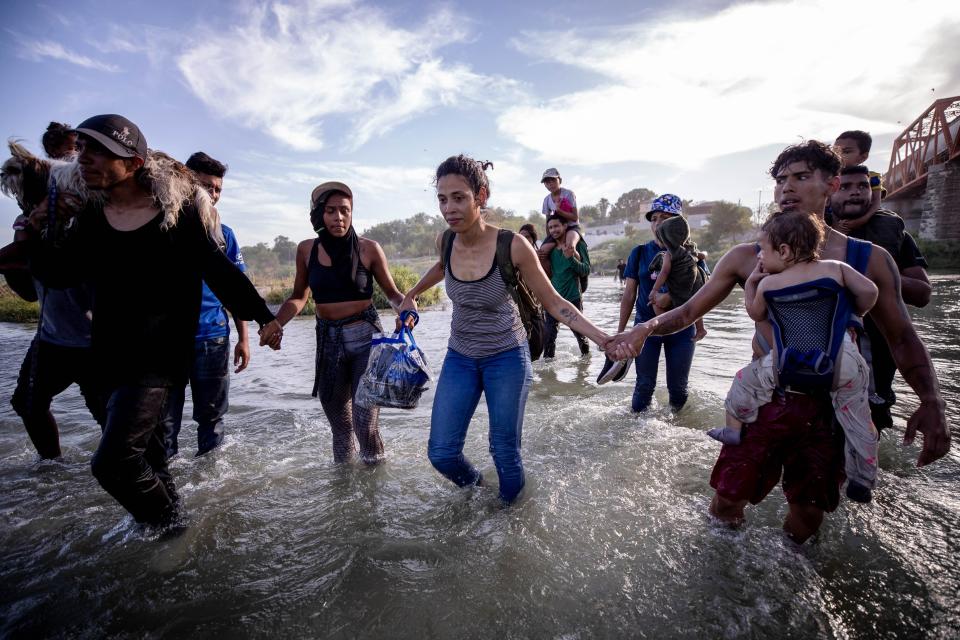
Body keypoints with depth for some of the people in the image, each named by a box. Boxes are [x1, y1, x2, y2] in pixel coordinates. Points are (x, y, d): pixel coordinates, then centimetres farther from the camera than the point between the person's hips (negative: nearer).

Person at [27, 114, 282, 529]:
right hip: (109, 355, 6)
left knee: (115, 461, -12)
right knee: (147, 452, 19)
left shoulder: (177, 212, -10)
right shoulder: (92, 217, 6)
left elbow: (220, 272, -9)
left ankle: (168, 527, 14)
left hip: (158, 356, -6)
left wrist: (263, 317, -17)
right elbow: (58, 274, 16)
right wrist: (39, 233, -1)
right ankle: (165, 522, 41)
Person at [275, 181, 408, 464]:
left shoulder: (368, 248, -5)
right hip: (328, 340, 3)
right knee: (339, 425, 13)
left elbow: (392, 293, 1)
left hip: (366, 337, -3)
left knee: (365, 424, -6)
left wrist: (405, 307, -22)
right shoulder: (307, 249, 3)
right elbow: (298, 297, 12)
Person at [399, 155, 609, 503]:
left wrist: (603, 339, -23)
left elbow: (554, 303, -13)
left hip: (507, 357, -3)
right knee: (441, 452, 1)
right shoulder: (445, 242, -8)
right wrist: (411, 295, 22)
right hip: (459, 357, 4)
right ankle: (476, 487, 34)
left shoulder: (512, 246, -21)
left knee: (505, 453, 4)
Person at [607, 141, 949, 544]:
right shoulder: (746, 258, -2)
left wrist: (931, 400, -10)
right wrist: (645, 328, -20)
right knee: (727, 499, 1)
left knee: (807, 511, 15)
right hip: (763, 399, 0)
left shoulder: (870, 259, -1)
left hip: (829, 408, 1)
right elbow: (689, 311, -1)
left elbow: (902, 337, 5)